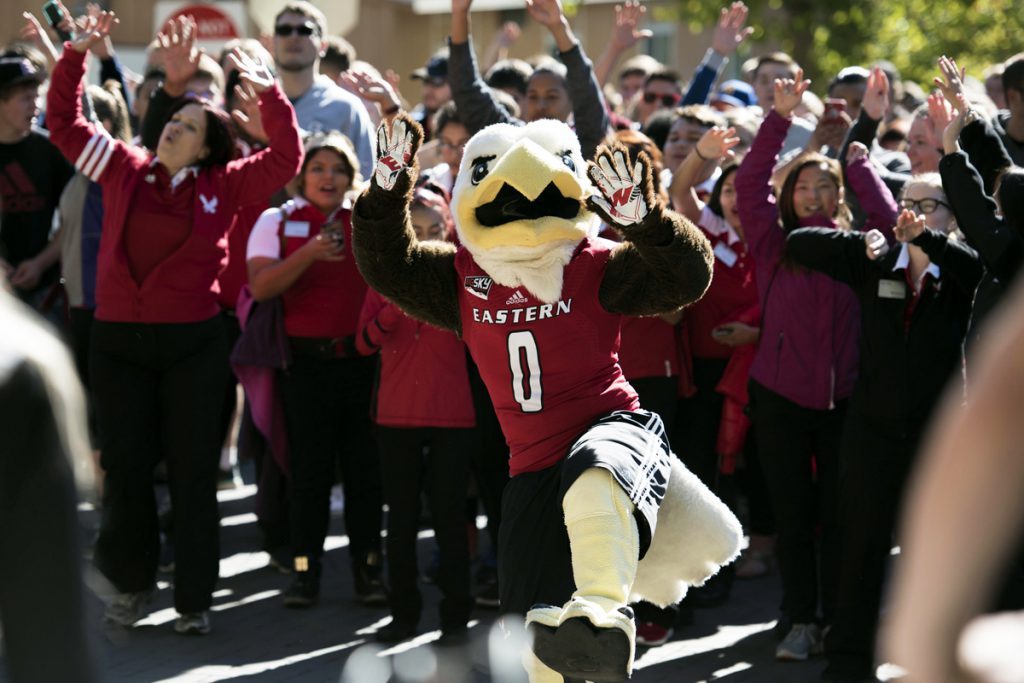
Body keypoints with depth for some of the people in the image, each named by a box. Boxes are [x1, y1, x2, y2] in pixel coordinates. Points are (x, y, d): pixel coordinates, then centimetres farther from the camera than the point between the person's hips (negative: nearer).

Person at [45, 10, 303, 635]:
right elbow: (66, 122, 7)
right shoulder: (125, 169, 5)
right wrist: (77, 55, -3)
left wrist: (271, 94, -14)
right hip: (119, 341, 1)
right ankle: (132, 582, 23)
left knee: (194, 472, 2)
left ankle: (195, 599, 8)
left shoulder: (224, 187, 1)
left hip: (194, 344, -1)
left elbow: (286, 159, -3)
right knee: (127, 470, 6)